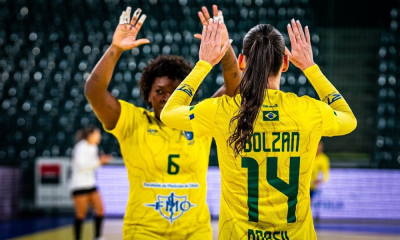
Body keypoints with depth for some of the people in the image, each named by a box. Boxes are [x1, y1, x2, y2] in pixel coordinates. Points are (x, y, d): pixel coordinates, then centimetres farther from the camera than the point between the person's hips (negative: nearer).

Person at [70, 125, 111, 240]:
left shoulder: (93, 148, 11)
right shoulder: (81, 147, -13)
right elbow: (81, 165, -22)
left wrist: (100, 161, 1)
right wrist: (98, 162, -18)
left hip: (90, 184, 8)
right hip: (79, 184, -8)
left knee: (100, 210, 4)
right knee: (81, 214, -4)